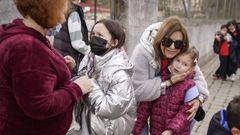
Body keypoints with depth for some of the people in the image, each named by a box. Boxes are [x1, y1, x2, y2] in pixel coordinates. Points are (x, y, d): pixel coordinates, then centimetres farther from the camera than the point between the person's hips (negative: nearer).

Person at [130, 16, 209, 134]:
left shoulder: (183, 54, -19)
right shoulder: (142, 52, -34)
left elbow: (196, 74, -8)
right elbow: (137, 90, -36)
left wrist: (199, 98, -26)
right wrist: (169, 82, -35)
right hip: (139, 104, -4)